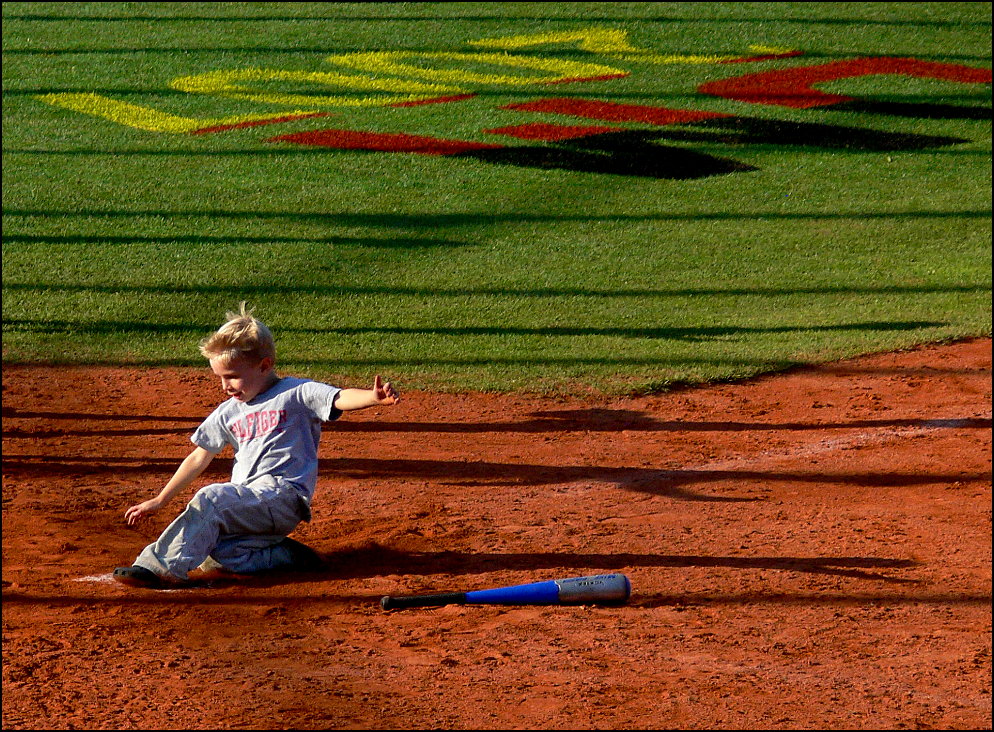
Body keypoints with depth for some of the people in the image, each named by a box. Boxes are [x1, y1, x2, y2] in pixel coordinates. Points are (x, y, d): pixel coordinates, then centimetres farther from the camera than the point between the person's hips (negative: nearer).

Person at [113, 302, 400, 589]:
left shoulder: (296, 393, 0)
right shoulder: (228, 412, 19)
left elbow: (341, 399, -17)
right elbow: (199, 458, 26)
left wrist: (374, 397, -39)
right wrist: (160, 500, 25)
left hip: (285, 494, -7)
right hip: (247, 504, 7)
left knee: (211, 498, -29)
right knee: (211, 552, -21)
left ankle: (161, 566, -29)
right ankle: (285, 555, -9)